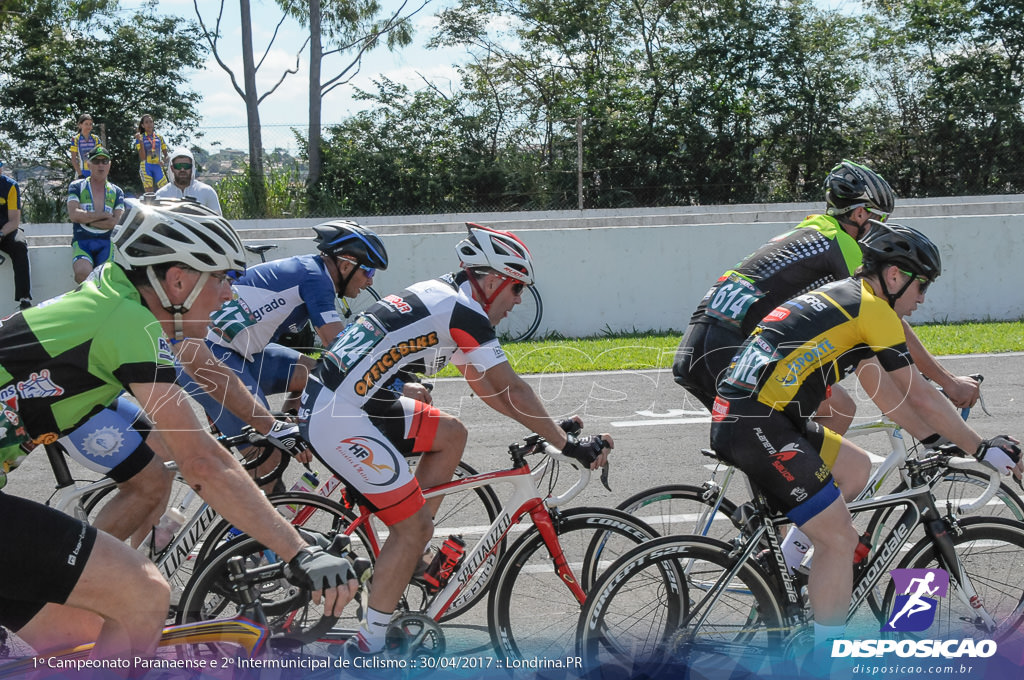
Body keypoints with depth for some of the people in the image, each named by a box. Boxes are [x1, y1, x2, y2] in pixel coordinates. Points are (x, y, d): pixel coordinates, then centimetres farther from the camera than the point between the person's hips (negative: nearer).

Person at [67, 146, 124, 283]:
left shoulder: (117, 192, 17)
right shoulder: (77, 187, 12)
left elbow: (117, 221, 2)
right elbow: (73, 214, -4)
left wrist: (86, 220, -3)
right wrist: (103, 215, -1)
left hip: (107, 242, 1)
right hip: (82, 241, -1)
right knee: (83, 274, -31)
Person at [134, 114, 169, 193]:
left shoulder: (159, 137, 11)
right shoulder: (140, 138, 3)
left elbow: (166, 155, 16)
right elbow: (142, 157, -6)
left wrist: (164, 161, -7)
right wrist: (140, 141, -14)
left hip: (158, 167, 3)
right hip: (146, 167, -3)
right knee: (149, 194, -8)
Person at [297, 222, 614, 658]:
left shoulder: (442, 297, 17)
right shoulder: (465, 313, -12)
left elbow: (483, 384, 23)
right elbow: (511, 391, -11)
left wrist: (548, 427, 20)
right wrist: (569, 445, -5)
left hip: (334, 401, 10)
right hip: (340, 422, -10)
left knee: (451, 434, 18)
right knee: (415, 526, -4)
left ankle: (407, 553, 21)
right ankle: (367, 647, 5)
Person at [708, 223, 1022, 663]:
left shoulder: (843, 299, 22)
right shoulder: (872, 308, -6)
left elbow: (880, 387, 28)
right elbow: (920, 396, -4)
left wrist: (932, 439, 27)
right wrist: (982, 449, 6)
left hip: (738, 416, 10)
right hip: (756, 428, -10)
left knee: (856, 468, 23)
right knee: (840, 539, -5)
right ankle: (827, 659, 3)